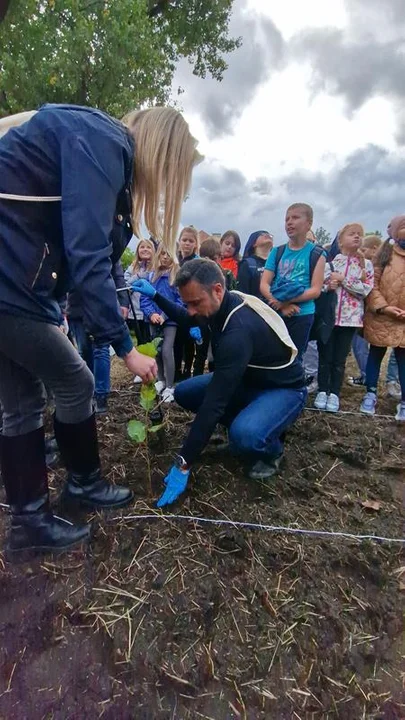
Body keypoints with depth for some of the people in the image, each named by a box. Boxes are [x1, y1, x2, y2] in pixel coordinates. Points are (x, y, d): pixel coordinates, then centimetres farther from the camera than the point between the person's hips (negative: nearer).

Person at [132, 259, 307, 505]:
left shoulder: (239, 329, -36)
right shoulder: (224, 304, -10)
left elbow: (215, 402, -37)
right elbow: (185, 319, 16)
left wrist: (184, 464, -32)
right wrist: (155, 295, 4)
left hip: (283, 389, -8)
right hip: (249, 379, 8)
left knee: (244, 435, -38)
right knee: (184, 392, -3)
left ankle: (273, 448, -1)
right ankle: (249, 423, 10)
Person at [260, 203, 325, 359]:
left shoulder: (316, 253, 0)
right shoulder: (277, 252, 7)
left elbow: (316, 290, -7)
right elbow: (263, 285, 0)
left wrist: (286, 300, -20)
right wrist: (281, 305, -17)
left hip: (301, 316, -2)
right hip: (275, 314, 2)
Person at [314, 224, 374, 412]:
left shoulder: (366, 264, 7)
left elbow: (366, 289, -6)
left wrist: (342, 279, -12)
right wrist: (327, 286, -20)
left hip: (350, 317, 1)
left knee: (340, 359, 6)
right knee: (325, 357, 4)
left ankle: (334, 394, 16)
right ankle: (322, 391, 16)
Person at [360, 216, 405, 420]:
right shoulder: (385, 254, 1)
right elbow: (372, 283, -4)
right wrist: (383, 306, -16)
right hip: (381, 317, -1)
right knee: (375, 355, 11)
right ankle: (370, 394, 25)